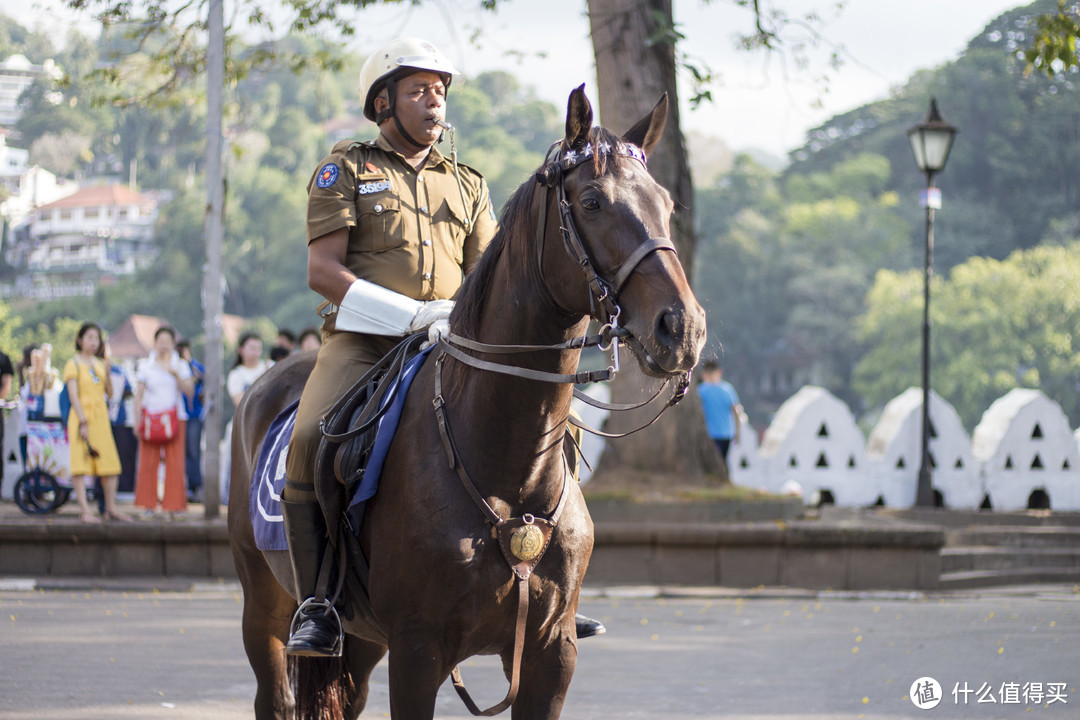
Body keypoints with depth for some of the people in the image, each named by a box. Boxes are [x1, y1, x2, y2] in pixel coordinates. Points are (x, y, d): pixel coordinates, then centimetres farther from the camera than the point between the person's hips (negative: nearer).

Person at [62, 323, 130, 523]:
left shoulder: (100, 364, 15)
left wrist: (107, 375, -3)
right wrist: (83, 422, -18)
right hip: (82, 416, -6)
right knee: (80, 463, -8)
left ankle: (111, 508, 13)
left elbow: (109, 393, 14)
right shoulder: (73, 364, -2)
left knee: (111, 463, 3)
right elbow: (73, 396, -10)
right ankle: (85, 510, -10)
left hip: (101, 417, 6)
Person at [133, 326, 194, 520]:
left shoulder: (181, 366, 10)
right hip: (150, 417, 0)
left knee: (175, 463, -6)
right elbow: (138, 395, 8)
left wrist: (176, 375, -14)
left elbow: (189, 390, 0)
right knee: (148, 462, -5)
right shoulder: (146, 366, 9)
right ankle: (148, 506, 1)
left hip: (175, 418, 0)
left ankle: (174, 506, -2)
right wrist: (138, 420, 0)